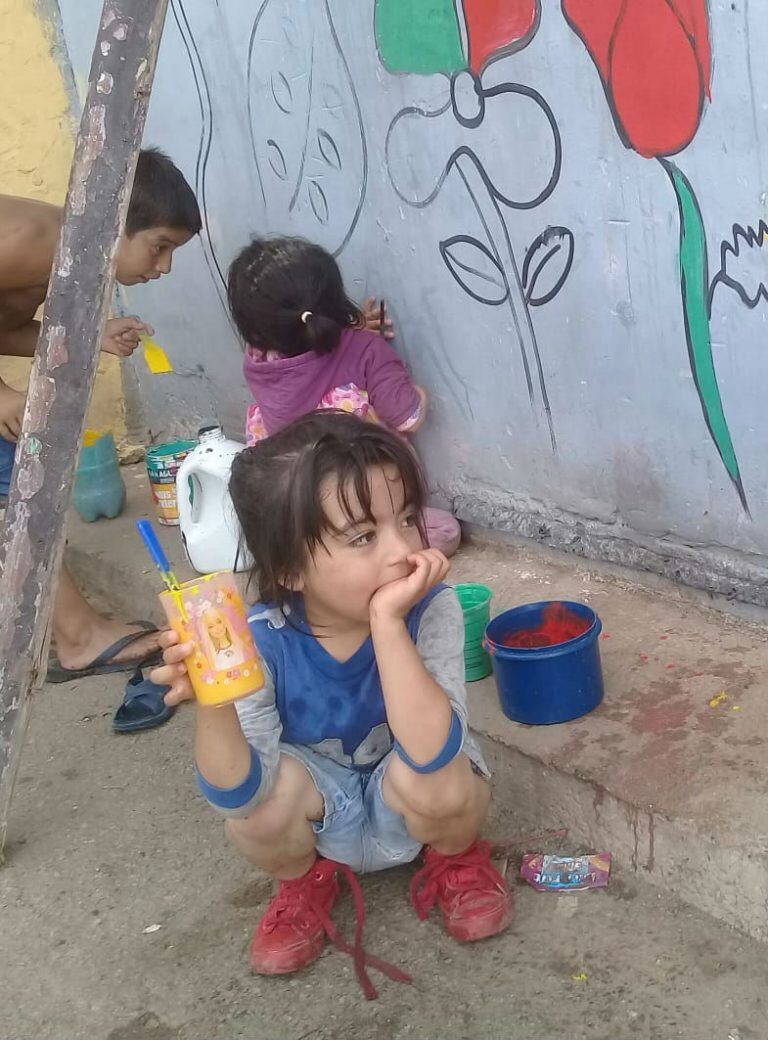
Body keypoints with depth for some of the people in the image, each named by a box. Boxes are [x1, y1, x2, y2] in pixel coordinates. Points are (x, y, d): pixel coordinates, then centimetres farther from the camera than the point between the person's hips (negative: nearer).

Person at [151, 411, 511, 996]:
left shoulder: (431, 610, -30)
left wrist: (388, 623, -50)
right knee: (275, 782, -31)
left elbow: (432, 753, -43)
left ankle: (455, 857, 5)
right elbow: (239, 795, -31)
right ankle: (305, 880, 6)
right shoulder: (263, 641, -27)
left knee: (439, 785, -35)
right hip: (323, 816, 1)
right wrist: (212, 703, -50)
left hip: (407, 812, -1)